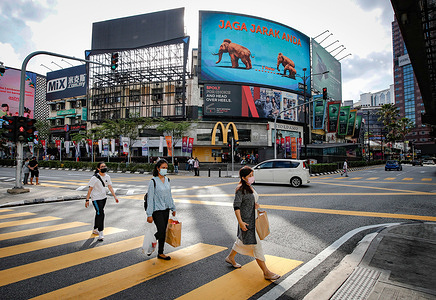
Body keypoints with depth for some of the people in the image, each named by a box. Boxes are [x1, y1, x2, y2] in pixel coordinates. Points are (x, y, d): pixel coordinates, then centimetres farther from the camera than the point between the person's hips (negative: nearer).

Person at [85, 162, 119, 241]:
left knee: (99, 214, 18)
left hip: (103, 198, 7)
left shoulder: (107, 177, 2)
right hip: (96, 198, -7)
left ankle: (95, 230, 36)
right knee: (100, 214, -13)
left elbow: (110, 187, 5)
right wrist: (87, 200, -15)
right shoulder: (95, 178, -15)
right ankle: (100, 234, -7)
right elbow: (90, 189, -13)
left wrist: (115, 197, -1)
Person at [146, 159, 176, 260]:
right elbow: (150, 198, -14)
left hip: (166, 210, 6)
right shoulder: (153, 181, -13)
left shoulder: (167, 180, 7)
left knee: (163, 232, 10)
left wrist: (173, 208, 17)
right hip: (157, 210, -6)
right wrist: (149, 214, -15)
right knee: (161, 231, -10)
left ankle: (160, 253, 22)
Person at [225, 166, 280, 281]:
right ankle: (266, 272, 5)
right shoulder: (240, 189, -18)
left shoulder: (250, 187, 10)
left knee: (242, 240, 23)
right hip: (246, 221, -10)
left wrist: (256, 205, 5)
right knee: (256, 244, -4)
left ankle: (230, 257, 43)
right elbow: (236, 206, -20)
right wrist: (240, 222, -23)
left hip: (253, 219, 10)